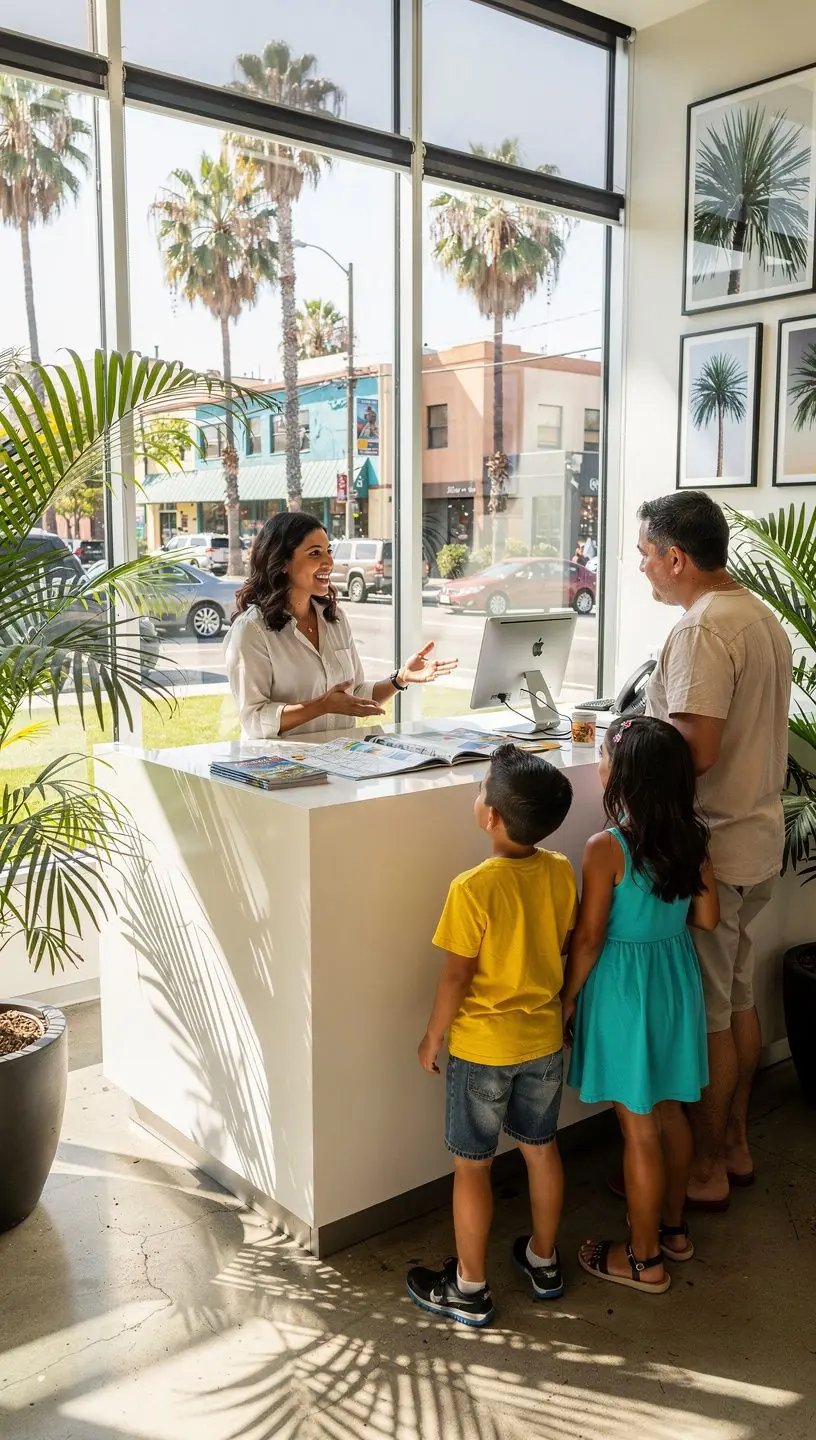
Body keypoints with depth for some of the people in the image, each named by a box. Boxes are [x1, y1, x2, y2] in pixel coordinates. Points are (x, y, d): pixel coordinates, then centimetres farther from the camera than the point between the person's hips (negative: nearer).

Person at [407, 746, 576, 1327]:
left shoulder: (473, 889, -26)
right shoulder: (561, 873, -9)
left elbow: (456, 976, -18)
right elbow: (563, 947, 4)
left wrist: (432, 1037, -3)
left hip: (482, 1047, -5)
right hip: (544, 1039, 6)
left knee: (472, 1166, 10)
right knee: (542, 1149, 22)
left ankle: (469, 1289, 25)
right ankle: (544, 1260, 40)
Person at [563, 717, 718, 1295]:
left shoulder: (608, 848, -23)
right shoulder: (692, 838, -5)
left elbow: (589, 937, -17)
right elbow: (707, 918, 4)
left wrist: (567, 997, -4)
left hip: (624, 990, -7)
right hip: (677, 980, 7)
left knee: (639, 1128, 6)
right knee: (670, 1112, 22)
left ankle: (644, 1259, 21)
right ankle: (674, 1226, 39)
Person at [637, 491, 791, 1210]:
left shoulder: (703, 629, -21)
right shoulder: (763, 617, 9)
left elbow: (696, 751, -28)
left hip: (711, 848, -9)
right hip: (759, 835, 10)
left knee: (704, 1014, 4)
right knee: (739, 998, 20)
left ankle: (705, 1170, 19)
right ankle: (736, 1144, 34)